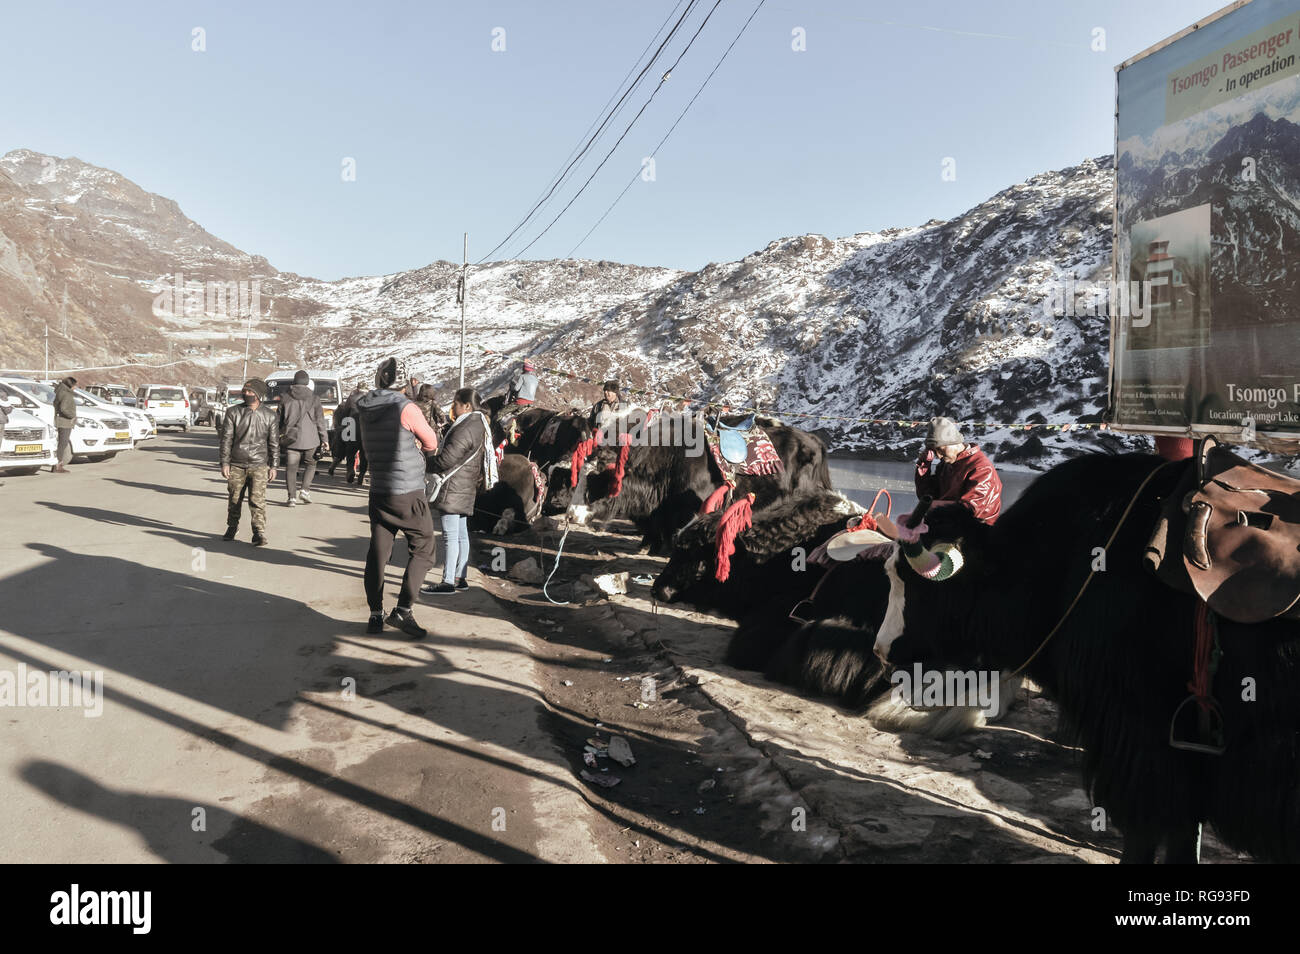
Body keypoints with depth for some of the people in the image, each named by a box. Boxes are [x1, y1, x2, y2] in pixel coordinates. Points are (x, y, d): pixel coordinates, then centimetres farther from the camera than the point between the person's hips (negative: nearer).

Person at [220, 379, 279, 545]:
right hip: (236, 465, 1)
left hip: (259, 465, -1)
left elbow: (274, 443, 7)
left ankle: (260, 533, -3)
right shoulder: (233, 412, 3)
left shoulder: (270, 416, 3)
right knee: (234, 499, 9)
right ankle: (232, 527, 30)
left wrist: (273, 466, 3)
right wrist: (224, 463, -2)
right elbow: (226, 439, 3)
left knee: (257, 500, -8)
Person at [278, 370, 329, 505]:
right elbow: (320, 420, -1)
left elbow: (279, 419, 10)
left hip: (290, 440, 1)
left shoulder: (286, 398, 5)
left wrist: (278, 436, 20)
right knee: (311, 464, 17)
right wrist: (325, 439, 2)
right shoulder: (314, 399, 0)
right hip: (310, 439, -1)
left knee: (291, 468, 4)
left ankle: (292, 497, -1)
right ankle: (305, 490, 4)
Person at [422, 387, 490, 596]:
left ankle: (448, 582, -4)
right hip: (465, 489, 10)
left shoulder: (465, 429, -18)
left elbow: (447, 459, -20)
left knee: (450, 535, -7)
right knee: (461, 534, 13)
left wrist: (426, 465, -5)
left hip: (453, 489, -10)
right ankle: (460, 578, 20)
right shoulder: (480, 426, 14)